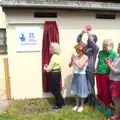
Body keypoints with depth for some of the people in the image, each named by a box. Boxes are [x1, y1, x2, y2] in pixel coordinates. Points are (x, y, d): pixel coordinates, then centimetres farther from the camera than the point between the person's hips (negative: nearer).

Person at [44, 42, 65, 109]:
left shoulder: (54, 57, -20)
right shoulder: (57, 56, 9)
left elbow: (49, 68, -15)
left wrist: (45, 68, 5)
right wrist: (48, 66, 13)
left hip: (55, 74, -10)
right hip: (57, 73, 10)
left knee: (55, 90, 3)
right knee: (56, 89, 19)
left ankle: (59, 105, 16)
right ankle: (62, 102, 30)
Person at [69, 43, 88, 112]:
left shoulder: (85, 57, -12)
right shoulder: (76, 57, 3)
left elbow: (80, 66, -23)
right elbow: (70, 65, 3)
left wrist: (74, 60, -17)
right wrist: (72, 60, -15)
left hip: (81, 76, -5)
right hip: (75, 75, 5)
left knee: (81, 91, 6)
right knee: (76, 91, 15)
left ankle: (81, 106, 24)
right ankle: (77, 105, 32)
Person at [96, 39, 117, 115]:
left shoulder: (114, 54, -11)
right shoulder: (101, 52, 2)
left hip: (106, 75, -5)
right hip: (98, 74, 5)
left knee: (106, 92, 3)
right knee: (99, 91, 15)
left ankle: (108, 107, 18)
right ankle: (102, 104, 35)